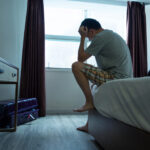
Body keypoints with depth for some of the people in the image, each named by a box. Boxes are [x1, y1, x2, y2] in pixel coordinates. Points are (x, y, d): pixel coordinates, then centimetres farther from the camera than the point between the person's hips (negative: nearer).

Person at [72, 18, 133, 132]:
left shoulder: (100, 37, -10)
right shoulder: (111, 34, 21)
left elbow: (81, 58, -7)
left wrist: (83, 37, -1)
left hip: (116, 79, -10)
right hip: (125, 79, 10)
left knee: (76, 66, -13)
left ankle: (89, 102, -5)